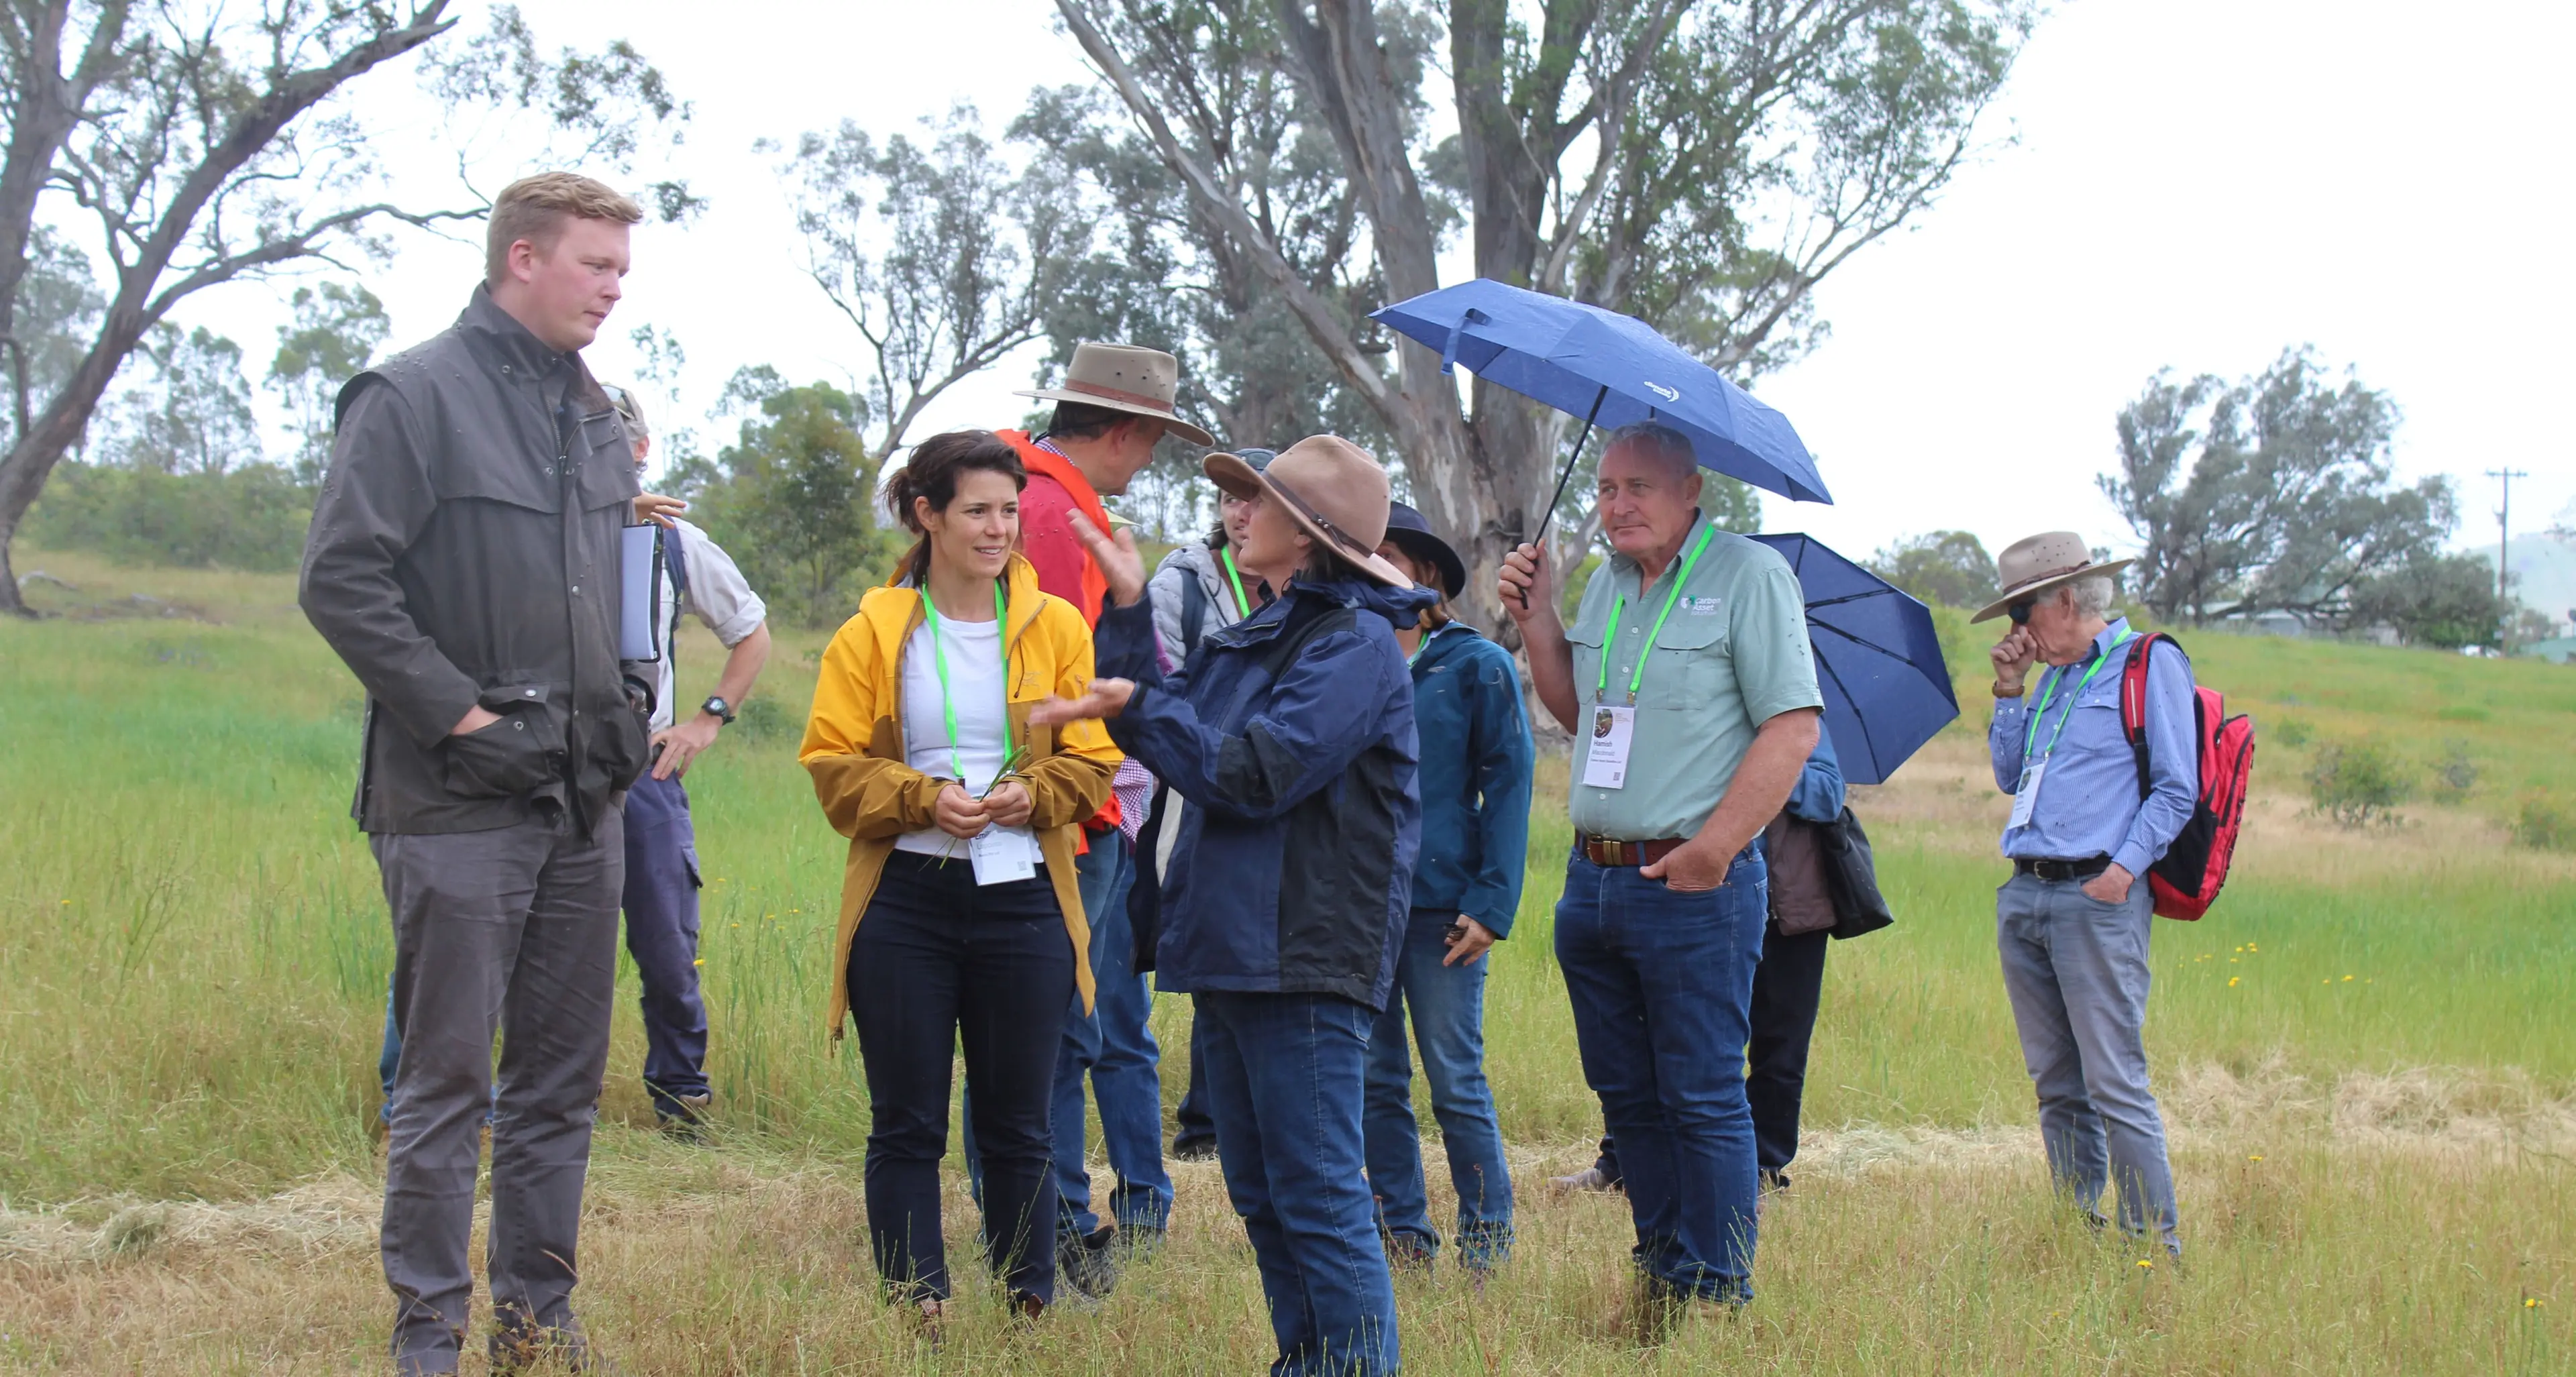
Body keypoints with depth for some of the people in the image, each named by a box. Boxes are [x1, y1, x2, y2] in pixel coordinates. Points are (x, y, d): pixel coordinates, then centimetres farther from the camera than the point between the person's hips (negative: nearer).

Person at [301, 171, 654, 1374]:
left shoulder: (591, 414, 14)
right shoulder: (413, 398, -8)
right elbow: (340, 581, -13)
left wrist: (630, 693, 12)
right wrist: (461, 716, -16)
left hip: (585, 795, 7)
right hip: (460, 803, -7)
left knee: (563, 1076, 11)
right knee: (446, 1079, -2)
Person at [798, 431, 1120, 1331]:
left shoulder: (1057, 629, 4)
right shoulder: (873, 633, 2)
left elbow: (1092, 759, 5)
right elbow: (834, 765, 0)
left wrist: (1033, 795, -14)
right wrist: (923, 798, -16)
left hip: (1022, 895, 1)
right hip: (904, 898, -1)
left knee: (1018, 1126, 7)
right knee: (907, 1126, 4)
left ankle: (1030, 1313, 16)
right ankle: (914, 1314, 11)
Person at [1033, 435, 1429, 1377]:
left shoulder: (1355, 643, -11)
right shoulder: (1254, 639, 17)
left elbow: (1253, 775, -18)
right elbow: (1167, 726, 18)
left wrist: (1139, 708, -10)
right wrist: (1128, 609, 15)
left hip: (1306, 956, -10)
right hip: (1231, 946, 10)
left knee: (1319, 1196, -8)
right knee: (1260, 1194, 15)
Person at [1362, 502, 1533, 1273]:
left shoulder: (1477, 666, -1)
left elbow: (1509, 784, -3)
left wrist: (1493, 905, -11)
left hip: (1440, 903, -4)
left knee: (1455, 1079, -2)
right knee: (1375, 1079, 8)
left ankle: (1486, 1236, 8)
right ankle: (1401, 1230, 18)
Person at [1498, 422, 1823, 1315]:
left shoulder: (1749, 575, -8)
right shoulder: (1608, 585, 15)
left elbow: (1793, 726, -14)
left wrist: (1714, 848, -18)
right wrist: (1537, 622, 10)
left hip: (1693, 885, -8)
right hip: (1594, 876, 8)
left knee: (1702, 1098, -4)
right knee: (1625, 1093, 13)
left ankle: (1717, 1292, 2)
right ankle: (1661, 1273, 23)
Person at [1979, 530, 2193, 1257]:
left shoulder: (2150, 666, -2)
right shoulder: (2054, 679, 21)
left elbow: (2176, 788, -8)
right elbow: (2010, 778, 19)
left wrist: (2124, 868, -16)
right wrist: (2009, 693, 12)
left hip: (2096, 900, -8)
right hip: (2023, 897, 8)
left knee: (2114, 1082, -10)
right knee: (2056, 1085, 9)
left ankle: (2155, 1247, -5)